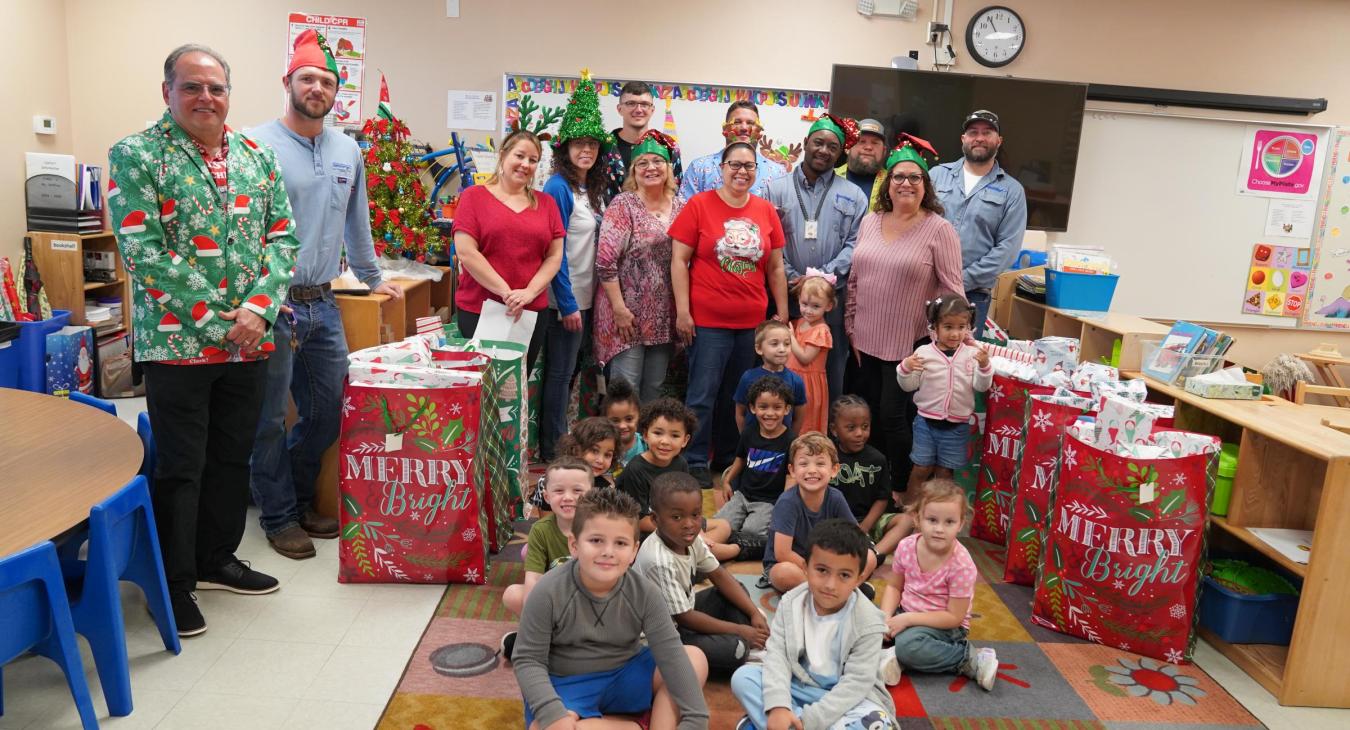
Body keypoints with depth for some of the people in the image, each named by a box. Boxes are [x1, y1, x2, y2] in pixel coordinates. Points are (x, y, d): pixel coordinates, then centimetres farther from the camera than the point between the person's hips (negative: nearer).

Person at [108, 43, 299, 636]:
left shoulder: (257, 157, 8)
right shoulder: (136, 155, -7)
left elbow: (282, 238, 4)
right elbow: (141, 252, -15)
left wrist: (258, 308, -12)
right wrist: (221, 319, -18)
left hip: (249, 341, 5)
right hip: (177, 341, -5)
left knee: (233, 458, 16)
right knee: (179, 469, 4)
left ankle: (216, 558, 34)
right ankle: (174, 585, 20)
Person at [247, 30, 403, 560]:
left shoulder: (348, 151, 11)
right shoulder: (258, 145, -8)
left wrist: (372, 279, 27)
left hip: (324, 303, 6)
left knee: (327, 412, 14)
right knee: (270, 418, 5)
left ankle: (300, 499, 35)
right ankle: (278, 517, 22)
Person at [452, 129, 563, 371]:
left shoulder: (546, 203, 10)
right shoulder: (474, 196, 0)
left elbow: (555, 256, 6)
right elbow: (466, 252, -9)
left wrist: (529, 292, -10)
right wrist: (506, 293, -14)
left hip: (532, 312, 3)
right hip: (478, 311, -3)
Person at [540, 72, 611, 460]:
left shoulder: (594, 189, 12)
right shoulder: (558, 188, -13)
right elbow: (555, 251, -17)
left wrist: (585, 299, 10)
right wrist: (568, 303, -18)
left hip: (586, 296, 8)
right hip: (566, 297, -8)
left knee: (571, 370, 14)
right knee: (560, 372, -1)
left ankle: (562, 439, 26)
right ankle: (551, 450, 9)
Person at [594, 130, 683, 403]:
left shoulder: (681, 207, 9)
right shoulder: (623, 205, -6)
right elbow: (605, 262, -12)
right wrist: (619, 309, -15)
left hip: (665, 316, 5)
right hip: (628, 313, -5)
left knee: (655, 390, 13)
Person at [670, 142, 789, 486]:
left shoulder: (766, 211, 8)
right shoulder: (699, 205, -3)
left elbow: (775, 267, 13)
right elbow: (679, 261, -4)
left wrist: (782, 314, 11)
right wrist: (682, 312, -9)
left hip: (752, 322, 4)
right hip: (707, 321, -4)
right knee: (703, 395, 0)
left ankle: (729, 457, 29)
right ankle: (696, 462, 13)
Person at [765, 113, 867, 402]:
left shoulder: (853, 196, 9)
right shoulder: (776, 189, 7)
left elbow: (855, 245, 0)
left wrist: (823, 278, -12)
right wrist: (793, 279, -12)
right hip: (786, 296, 0)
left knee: (831, 373, 7)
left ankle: (828, 425, 19)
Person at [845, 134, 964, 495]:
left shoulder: (939, 230, -8)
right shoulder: (870, 222, 7)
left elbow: (952, 290, -9)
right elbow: (854, 280, 11)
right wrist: (851, 328, 9)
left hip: (909, 345, -5)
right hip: (865, 341, 5)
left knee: (893, 417, 1)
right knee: (864, 414, 12)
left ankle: (899, 489, 20)